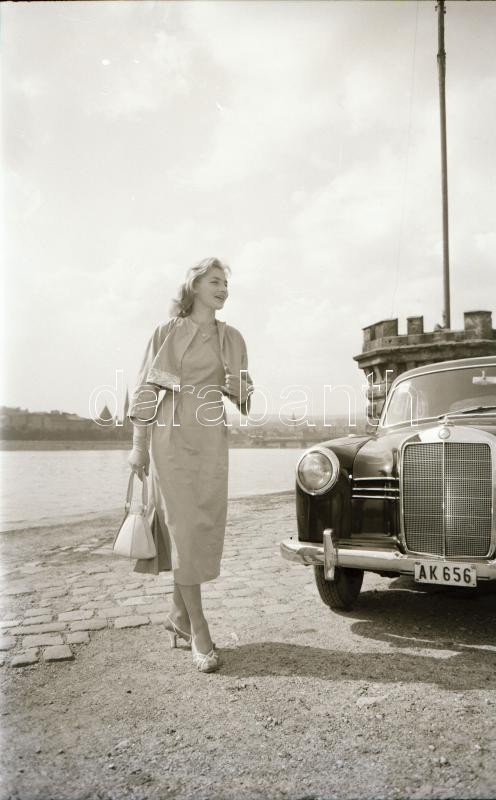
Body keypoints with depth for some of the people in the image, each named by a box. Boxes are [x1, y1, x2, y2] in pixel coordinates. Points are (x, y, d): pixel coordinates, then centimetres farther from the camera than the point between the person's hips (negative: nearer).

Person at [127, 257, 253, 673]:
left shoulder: (231, 337, 13)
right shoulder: (166, 332, 4)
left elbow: (243, 396, 15)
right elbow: (146, 390, 2)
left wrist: (239, 387, -9)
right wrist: (139, 445, -2)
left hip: (211, 438, 4)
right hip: (172, 435, -4)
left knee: (204, 527, 5)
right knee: (184, 527, -6)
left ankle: (180, 616, 23)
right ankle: (199, 633, 0)